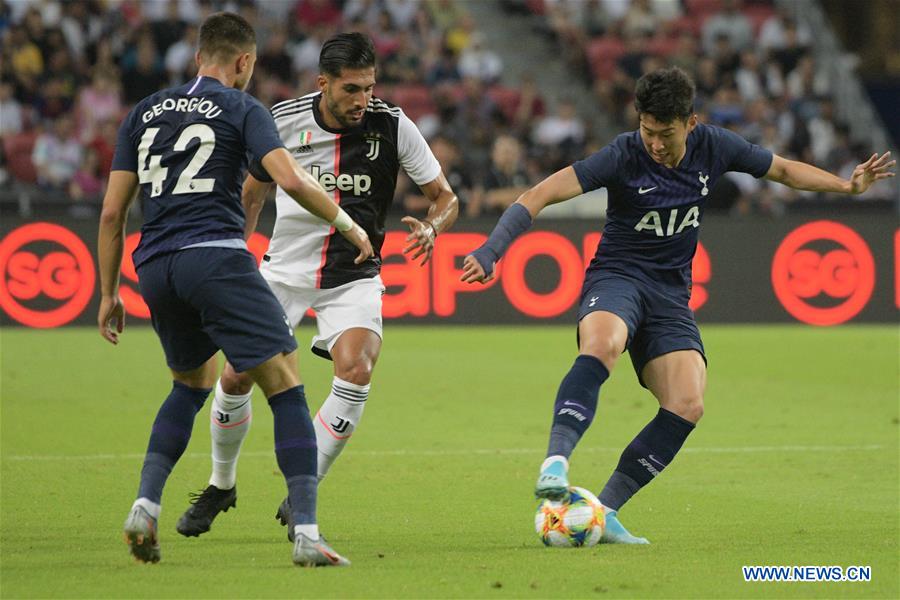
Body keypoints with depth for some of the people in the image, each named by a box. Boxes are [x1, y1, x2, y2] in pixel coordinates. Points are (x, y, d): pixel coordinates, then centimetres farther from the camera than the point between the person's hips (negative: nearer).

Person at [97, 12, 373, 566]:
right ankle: (307, 534, -16)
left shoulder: (144, 113, 18)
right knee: (286, 386, -4)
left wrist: (109, 293, 21)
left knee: (192, 383, 28)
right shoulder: (242, 109, 4)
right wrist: (348, 225, 3)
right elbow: (290, 179, -11)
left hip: (155, 268, 6)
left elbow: (112, 213, 15)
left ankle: (146, 506, 13)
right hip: (216, 256, -6)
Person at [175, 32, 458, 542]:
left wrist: (432, 227, -26)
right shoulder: (284, 121, -10)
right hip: (285, 269, 1)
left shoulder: (391, 125, -12)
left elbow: (446, 198, -4)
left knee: (356, 370, -25)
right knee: (236, 376, -4)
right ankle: (222, 485, 26)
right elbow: (253, 194, 7)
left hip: (354, 275, -1)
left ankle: (299, 501, -12)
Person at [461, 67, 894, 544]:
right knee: (602, 345, -40)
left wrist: (847, 185, 8)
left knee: (688, 406, -17)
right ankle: (555, 464, -49)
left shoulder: (714, 147, -1)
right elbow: (541, 194, -20)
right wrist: (491, 250, -30)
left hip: (670, 294, 4)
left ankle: (605, 510, -10)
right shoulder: (623, 156, -15)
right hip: (617, 276, -4)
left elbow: (783, 169, 17)